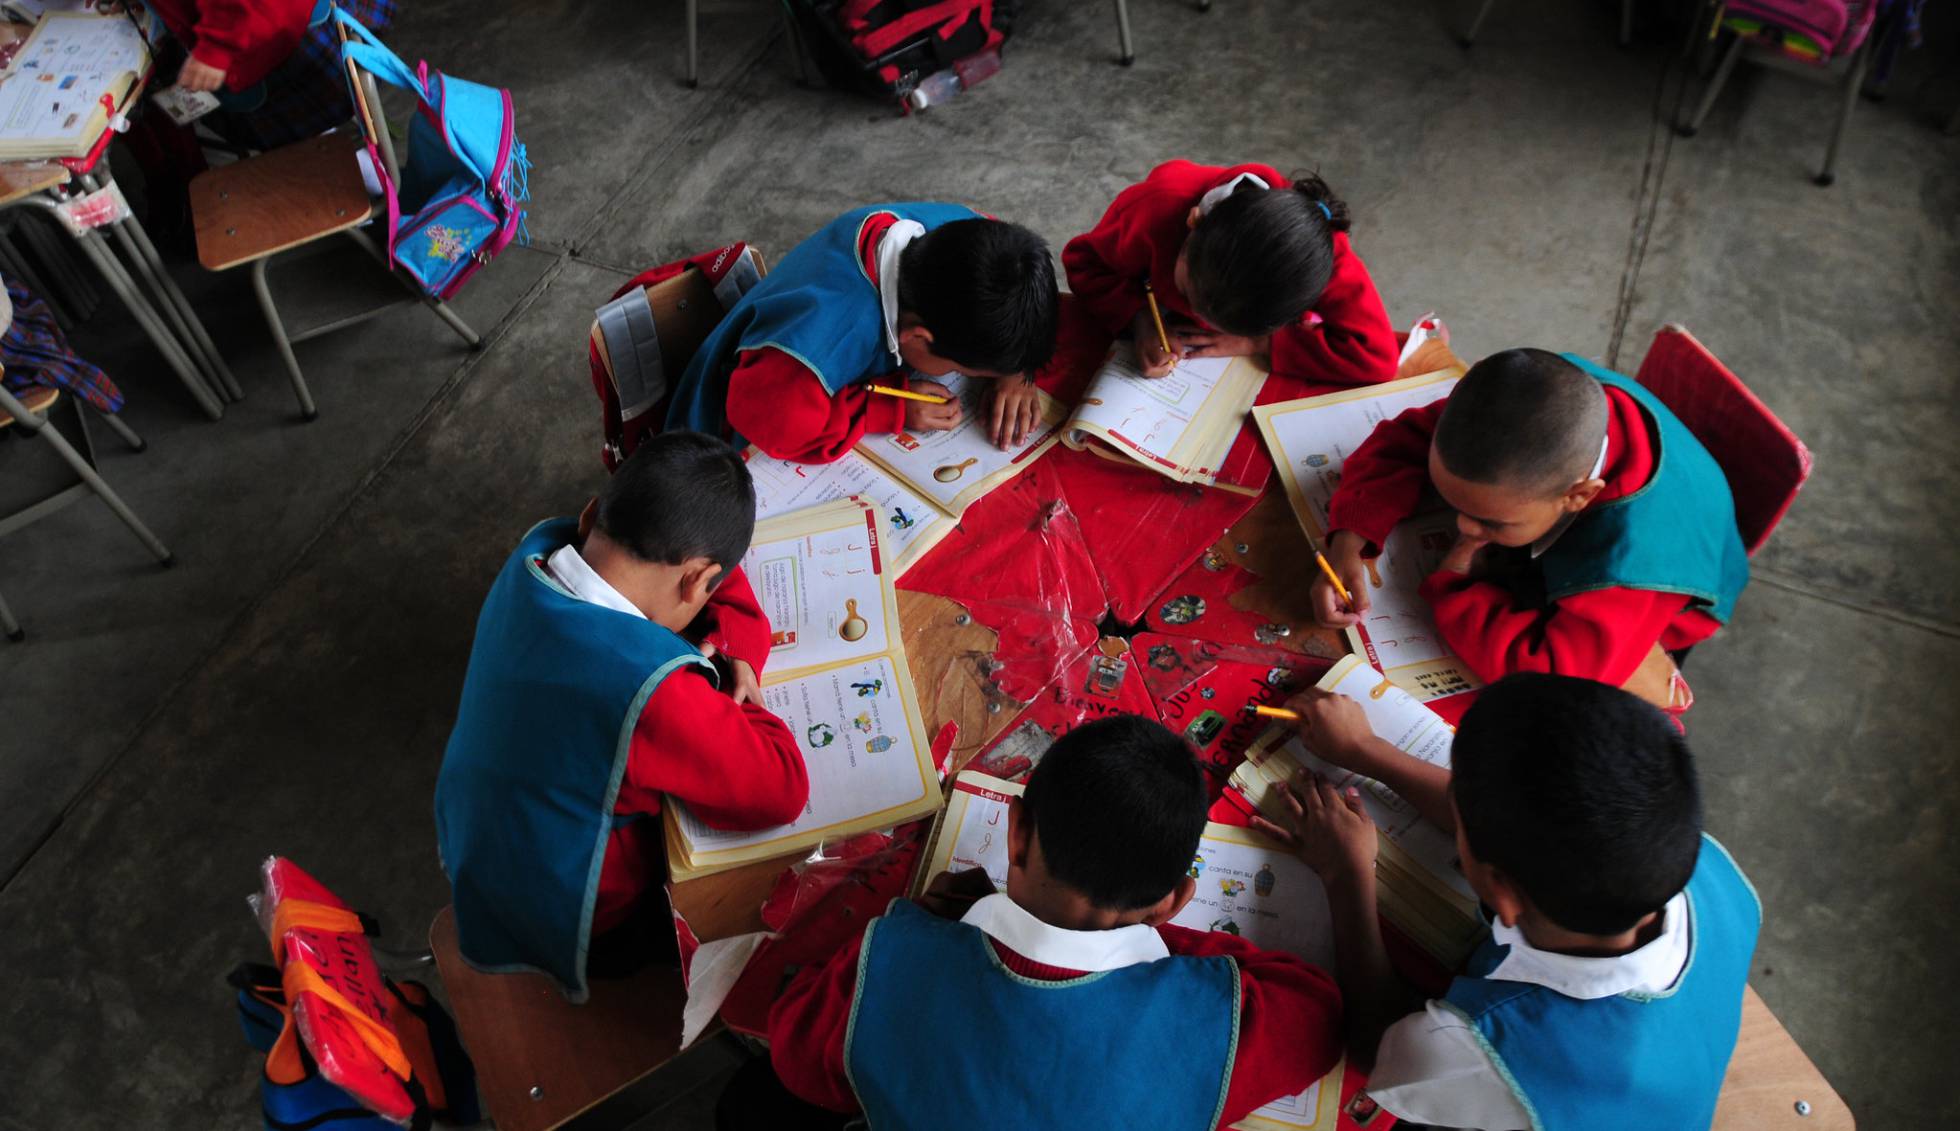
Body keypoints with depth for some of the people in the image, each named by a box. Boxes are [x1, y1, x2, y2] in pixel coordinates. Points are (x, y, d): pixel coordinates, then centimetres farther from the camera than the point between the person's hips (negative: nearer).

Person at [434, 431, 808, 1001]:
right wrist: (720, 683, -19)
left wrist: (735, 652, -17)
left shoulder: (536, 551, -18)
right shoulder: (651, 685, -42)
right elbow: (782, 791, -30)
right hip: (565, 927, -7)